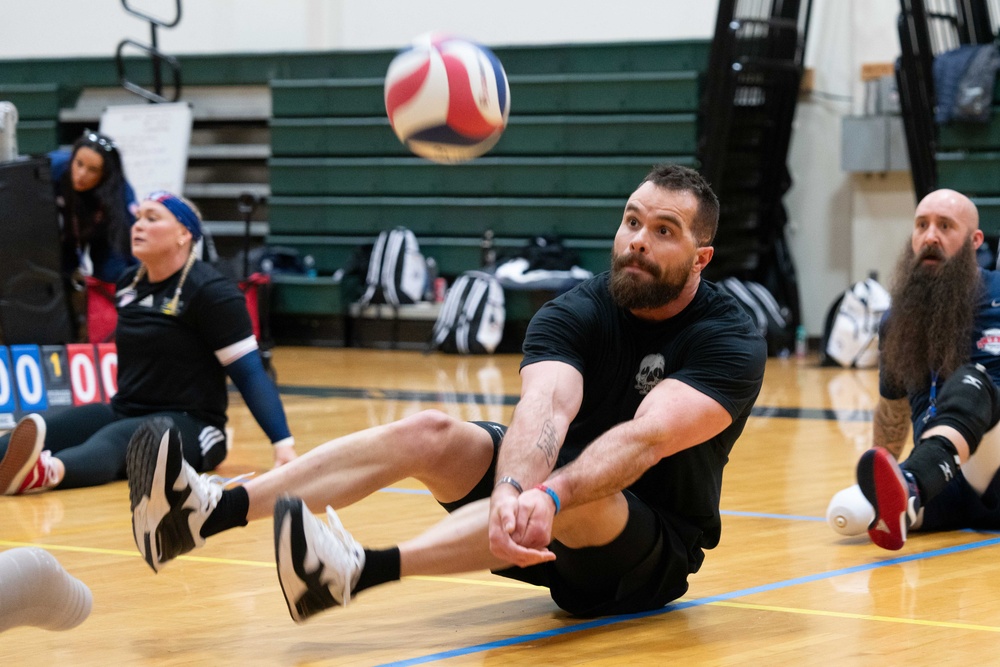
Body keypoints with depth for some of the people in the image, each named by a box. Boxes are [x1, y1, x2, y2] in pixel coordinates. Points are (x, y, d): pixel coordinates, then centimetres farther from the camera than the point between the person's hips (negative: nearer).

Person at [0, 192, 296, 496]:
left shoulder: (210, 291, -10)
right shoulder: (128, 284, 11)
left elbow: (249, 373, -13)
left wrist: (283, 443, -22)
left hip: (189, 425, -7)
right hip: (124, 413, 7)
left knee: (111, 440, -39)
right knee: (33, 432, -18)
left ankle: (47, 471, -71)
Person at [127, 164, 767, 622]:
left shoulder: (732, 341, -17)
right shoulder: (576, 314, -6)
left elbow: (646, 438, -35)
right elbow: (545, 406, -28)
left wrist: (548, 496, -53)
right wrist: (513, 491, -51)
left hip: (654, 547, -4)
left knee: (581, 498, -37)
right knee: (428, 432, -17)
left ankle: (357, 570, -58)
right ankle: (209, 510, -34)